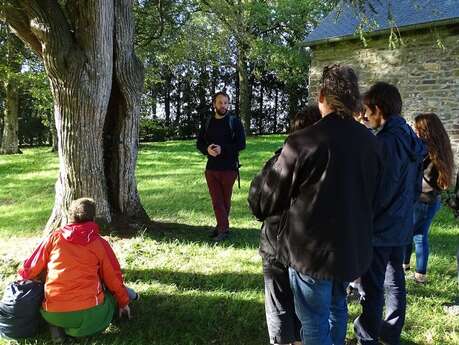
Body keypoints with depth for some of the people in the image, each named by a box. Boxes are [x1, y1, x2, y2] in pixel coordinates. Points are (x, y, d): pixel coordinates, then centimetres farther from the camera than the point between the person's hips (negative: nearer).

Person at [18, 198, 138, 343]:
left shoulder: (54, 237, 6)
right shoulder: (100, 243, 3)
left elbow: (29, 271, 12)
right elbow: (113, 277, 10)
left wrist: (23, 273, 35)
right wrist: (123, 302, 25)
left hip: (53, 315, 0)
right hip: (88, 313, 1)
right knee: (110, 292, 31)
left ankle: (59, 325, 9)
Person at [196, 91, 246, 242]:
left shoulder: (234, 121, -4)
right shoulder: (208, 122, 8)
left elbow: (241, 144, -9)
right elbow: (199, 143, 11)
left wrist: (223, 149, -20)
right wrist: (207, 149, -12)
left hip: (229, 168, -3)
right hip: (211, 167, 3)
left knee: (225, 200, 9)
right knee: (216, 200, 3)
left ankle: (221, 226, 20)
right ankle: (224, 228, 11)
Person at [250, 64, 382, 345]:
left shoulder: (302, 142, -21)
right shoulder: (370, 141, -3)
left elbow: (274, 192, -11)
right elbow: (372, 193, 9)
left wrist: (262, 212, 11)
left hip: (311, 248, -6)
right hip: (353, 246, 6)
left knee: (314, 321, 8)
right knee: (337, 306, 26)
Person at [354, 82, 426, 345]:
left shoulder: (386, 141, -20)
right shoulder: (412, 139, 6)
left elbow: (377, 191, -20)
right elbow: (416, 186, 14)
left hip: (380, 228, -9)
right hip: (403, 225, 9)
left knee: (372, 287, 3)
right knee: (395, 281, 19)